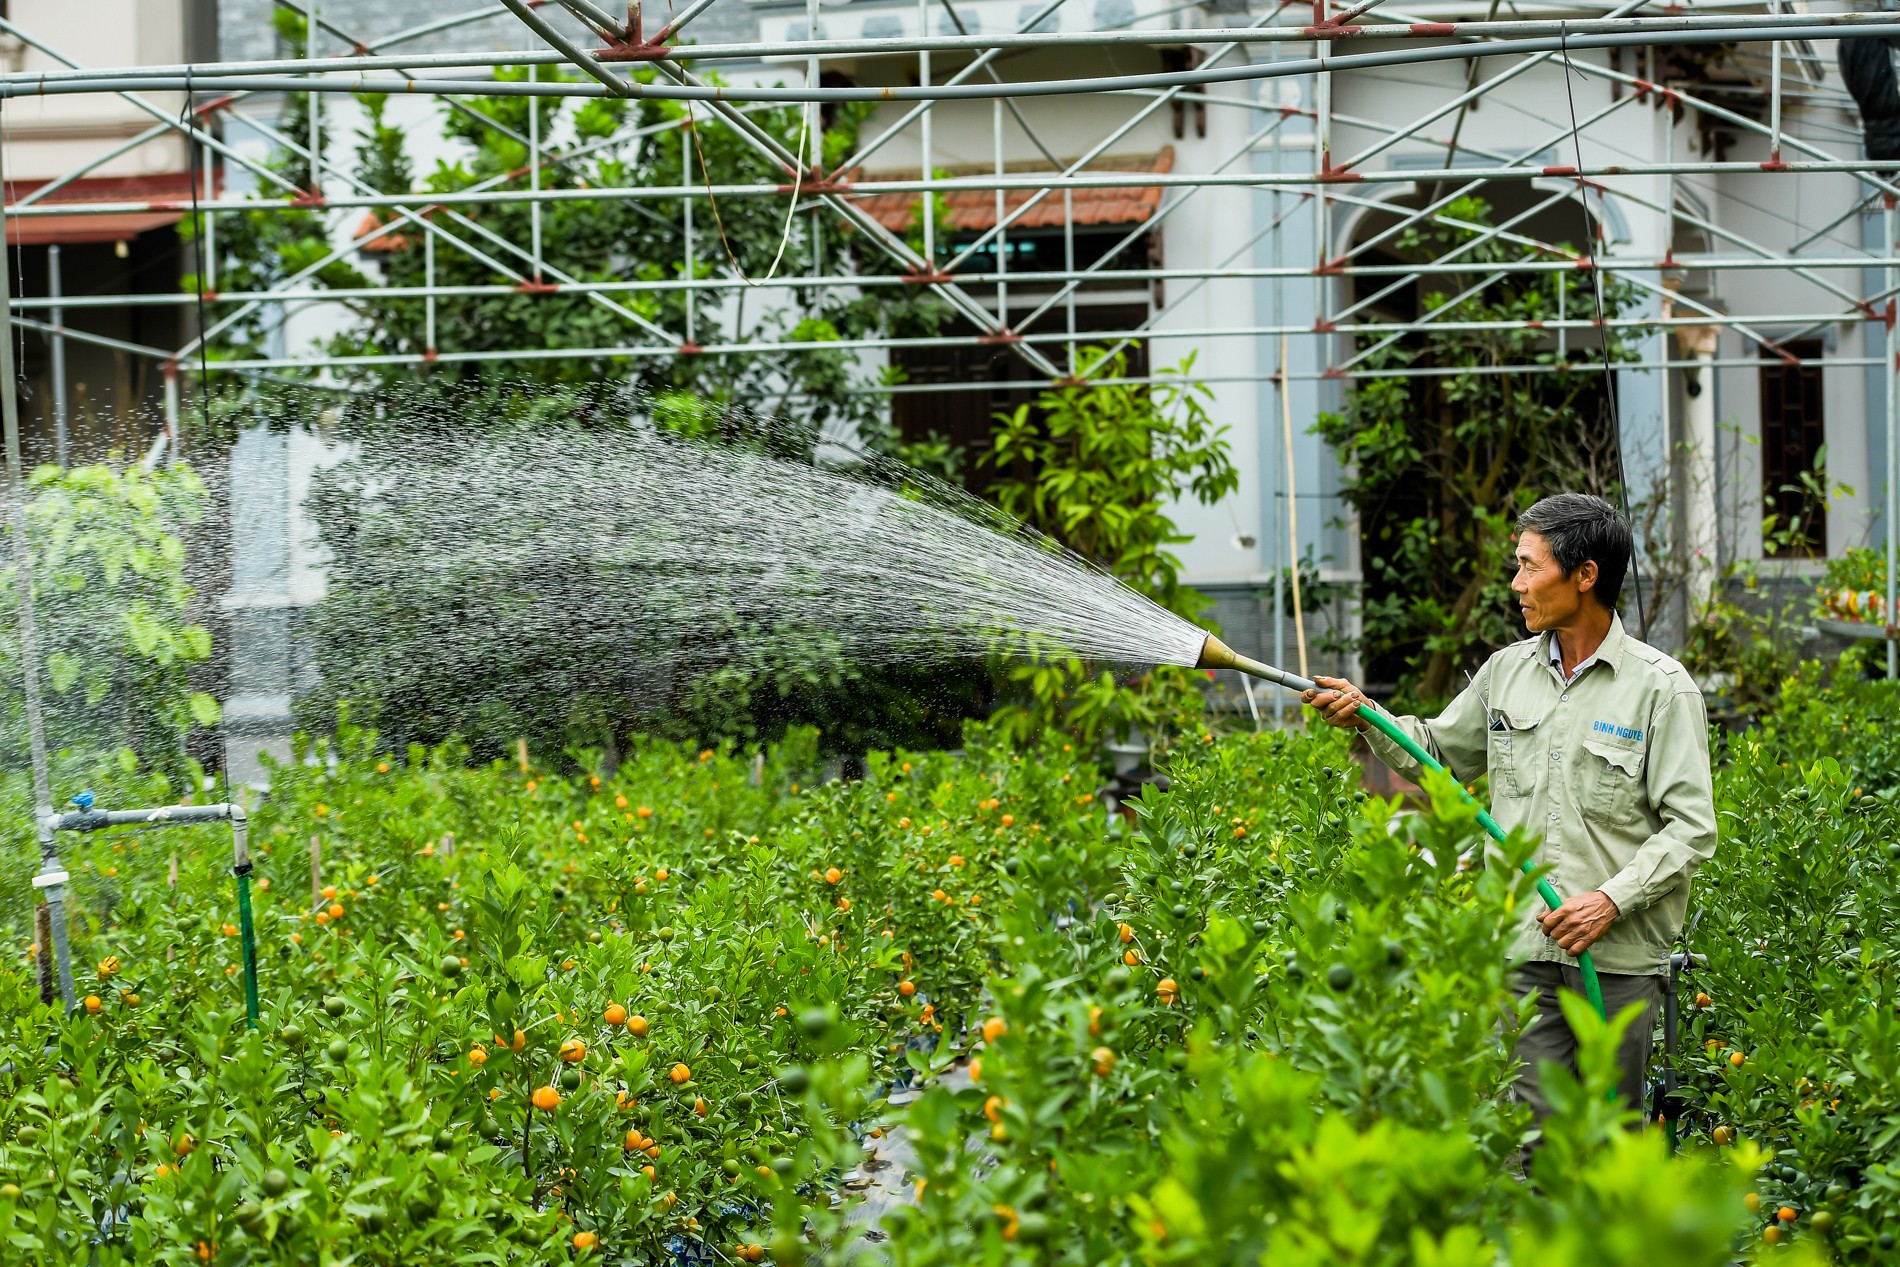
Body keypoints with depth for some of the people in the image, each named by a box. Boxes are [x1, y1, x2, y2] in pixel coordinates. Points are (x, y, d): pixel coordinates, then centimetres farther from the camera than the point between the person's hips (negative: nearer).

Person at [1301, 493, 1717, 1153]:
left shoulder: (1661, 687, -4)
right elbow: (1439, 752, 27)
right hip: (1523, 950, 3)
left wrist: (1613, 899, -17)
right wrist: (1366, 719, 11)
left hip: (1621, 957, -3)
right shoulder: (1507, 671, 11)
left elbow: (1692, 828, -7)